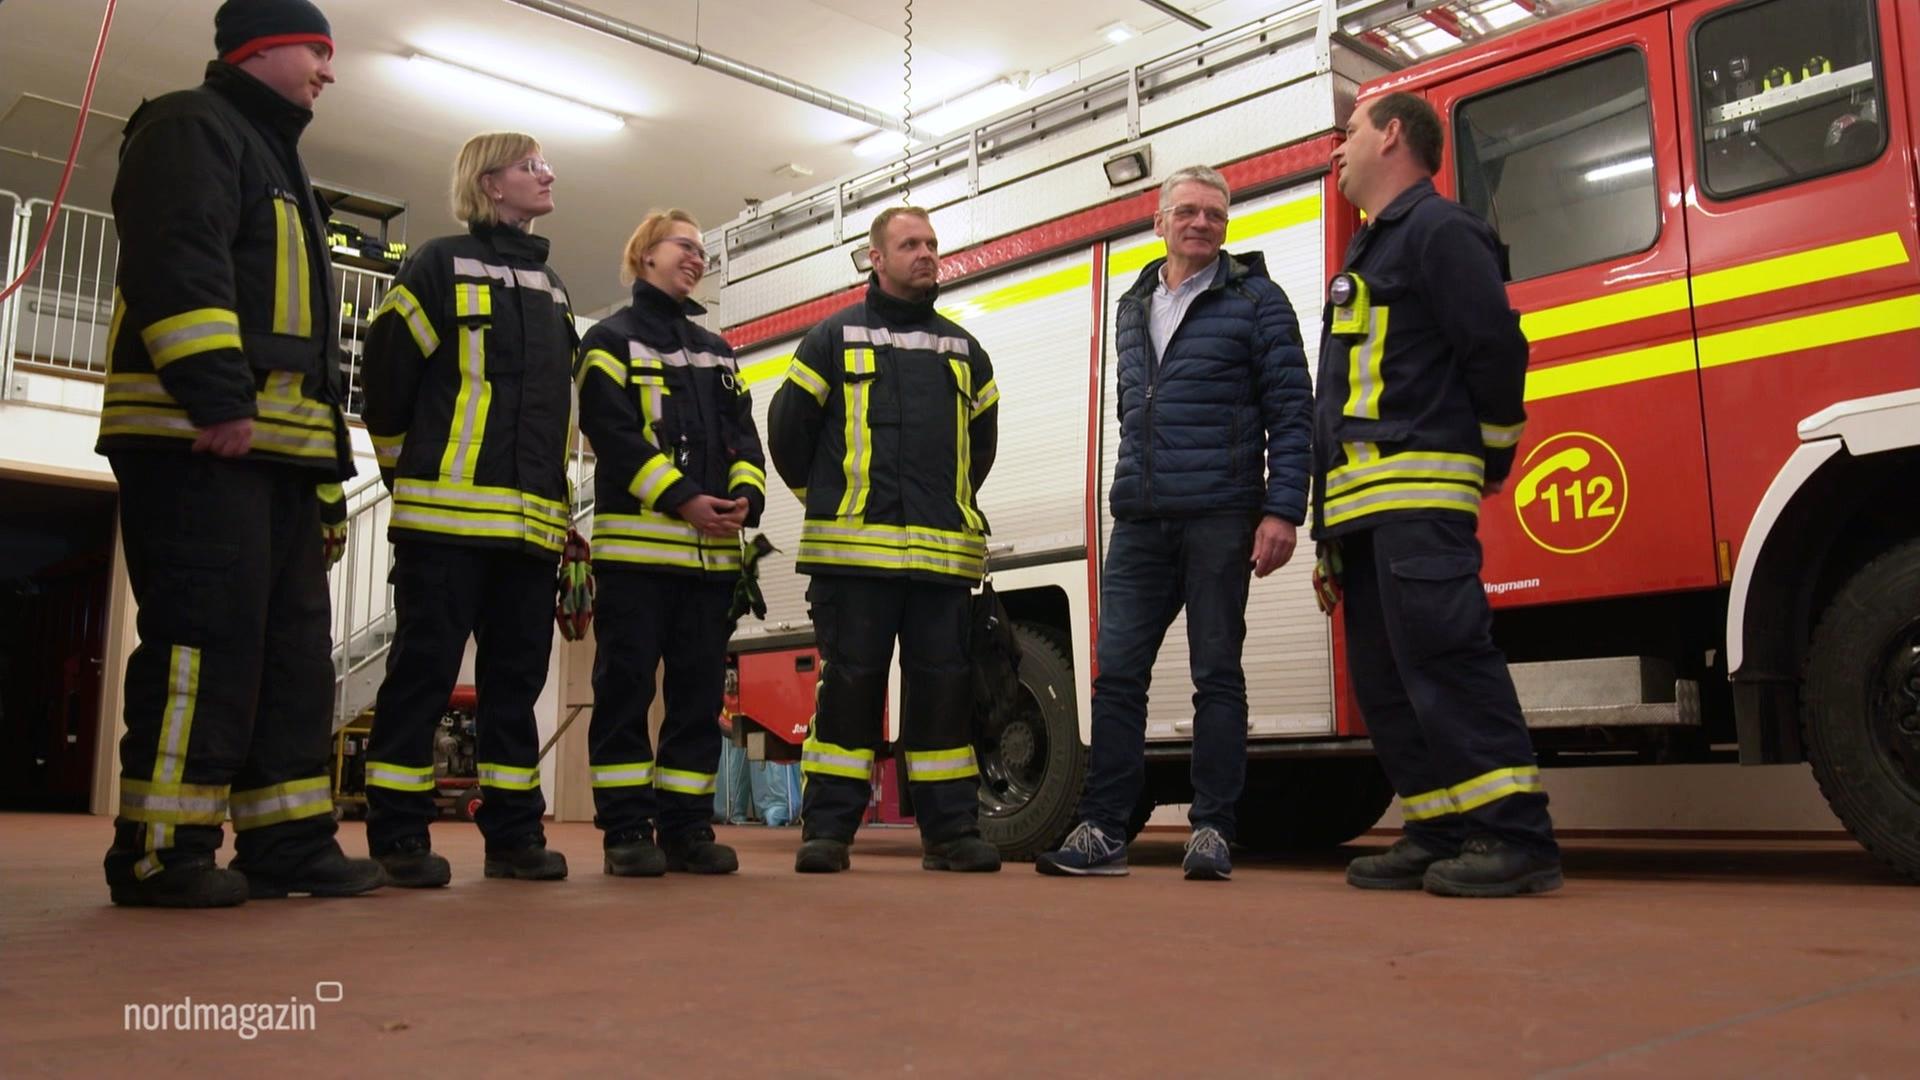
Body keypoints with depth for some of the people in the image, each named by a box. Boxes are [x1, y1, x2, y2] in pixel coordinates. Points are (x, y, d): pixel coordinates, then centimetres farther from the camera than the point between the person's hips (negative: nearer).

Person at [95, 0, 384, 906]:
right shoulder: (192, 129, 1)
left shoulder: (277, 164, 31)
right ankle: (158, 851, -8)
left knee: (294, 646, 6)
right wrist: (219, 394, -27)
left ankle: (289, 840, 9)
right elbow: (177, 262, -17)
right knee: (205, 636, -13)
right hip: (197, 438, -10)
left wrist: (326, 458, 21)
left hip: (278, 449, 10)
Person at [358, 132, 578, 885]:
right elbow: (386, 372, -2)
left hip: (532, 519, 6)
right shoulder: (440, 265, 1)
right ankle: (398, 836, 2)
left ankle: (513, 831, 12)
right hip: (448, 510, -6)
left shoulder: (552, 287, 21)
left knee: (517, 675, 7)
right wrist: (409, 473, 4)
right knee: (424, 668, -4)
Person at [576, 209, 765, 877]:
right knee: (627, 684, -4)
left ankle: (686, 824, 9)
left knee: (700, 689, 4)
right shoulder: (612, 339, 6)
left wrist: (745, 496, -7)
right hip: (637, 541, -5)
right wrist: (682, 499, -18)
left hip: (713, 548, 6)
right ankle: (627, 828, 1)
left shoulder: (717, 351, 24)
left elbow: (743, 433, 14)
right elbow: (612, 431, -8)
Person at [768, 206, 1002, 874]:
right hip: (852, 551, -3)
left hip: (944, 551, 3)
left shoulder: (963, 350, 19)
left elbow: (982, 441, 27)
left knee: (945, 687, 2)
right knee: (849, 685, -2)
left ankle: (951, 830, 9)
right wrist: (824, 497, 14)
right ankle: (826, 831, 4)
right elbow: (787, 428, 11)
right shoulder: (835, 339, 9)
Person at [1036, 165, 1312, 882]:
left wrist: (1282, 511, -13)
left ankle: (1212, 833, 7)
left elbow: (1291, 412, -4)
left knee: (1216, 675, 1)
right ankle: (1102, 832, 4)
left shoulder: (1256, 300, 2)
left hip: (1219, 518, -5)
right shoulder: (1133, 309, 19)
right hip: (1139, 522, 5)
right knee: (1117, 672, 0)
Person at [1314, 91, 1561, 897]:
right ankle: (1441, 834, 11)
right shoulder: (1372, 249, 26)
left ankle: (1515, 836, -12)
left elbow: (1495, 346, -12)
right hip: (1363, 500, 10)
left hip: (1418, 492, -10)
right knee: (1384, 680, 7)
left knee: (1445, 657, -15)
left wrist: (1494, 456, -1)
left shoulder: (1440, 232, -4)